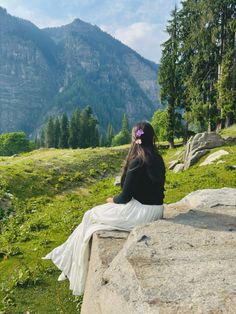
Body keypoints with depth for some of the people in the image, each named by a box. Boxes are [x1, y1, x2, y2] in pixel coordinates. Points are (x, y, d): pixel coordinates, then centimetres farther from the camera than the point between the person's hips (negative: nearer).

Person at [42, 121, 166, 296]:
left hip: (141, 212, -8)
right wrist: (118, 199, 12)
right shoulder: (158, 159, 5)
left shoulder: (137, 162, -20)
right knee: (96, 213, 19)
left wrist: (112, 200, 6)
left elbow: (125, 197, -16)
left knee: (90, 216, 9)